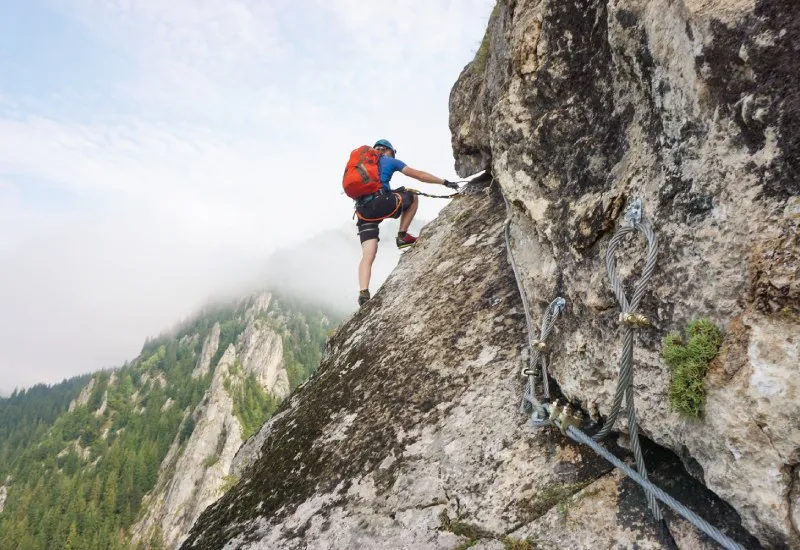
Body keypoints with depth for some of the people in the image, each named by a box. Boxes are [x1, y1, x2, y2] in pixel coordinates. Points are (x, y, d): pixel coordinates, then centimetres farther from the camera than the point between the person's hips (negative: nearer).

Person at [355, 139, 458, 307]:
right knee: (413, 197, 22)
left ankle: (364, 293, -17)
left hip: (363, 210, 5)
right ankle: (402, 236, 16)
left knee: (368, 255, 1)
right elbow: (419, 175, 12)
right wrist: (445, 182, 18)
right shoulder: (390, 161, 16)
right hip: (381, 203, -5)